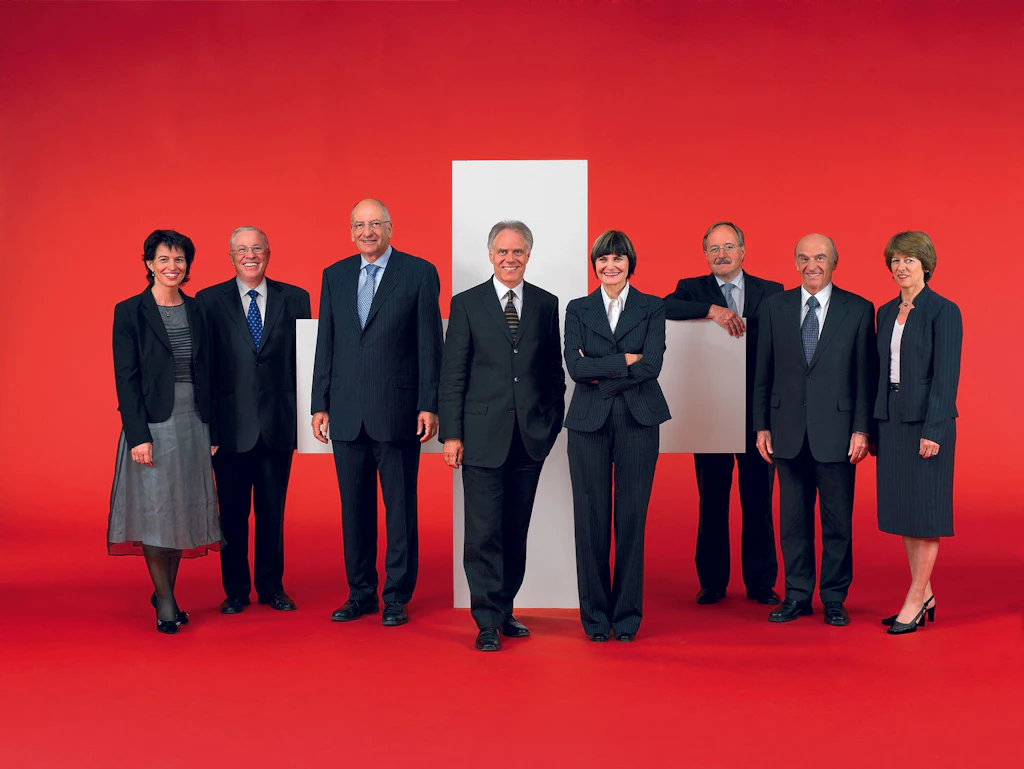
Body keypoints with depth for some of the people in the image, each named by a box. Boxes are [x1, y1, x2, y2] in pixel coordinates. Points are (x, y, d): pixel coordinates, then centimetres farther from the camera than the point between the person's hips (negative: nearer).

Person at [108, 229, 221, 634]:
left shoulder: (196, 311, 9)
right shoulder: (129, 312, -4)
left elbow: (206, 374, 10)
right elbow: (126, 377, -8)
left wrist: (211, 430, 7)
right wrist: (138, 434, -15)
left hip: (192, 423, 5)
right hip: (153, 424, -4)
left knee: (182, 509, 8)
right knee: (154, 510, -1)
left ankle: (166, 592, 21)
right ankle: (165, 604, 7)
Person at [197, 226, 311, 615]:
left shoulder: (294, 298, 6)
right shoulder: (209, 301, 2)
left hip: (277, 423, 1)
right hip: (231, 423, -1)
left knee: (272, 510, 10)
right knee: (232, 511, 7)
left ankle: (271, 587, 23)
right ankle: (236, 590, 20)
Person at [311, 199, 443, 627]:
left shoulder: (419, 273, 0)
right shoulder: (335, 276, 11)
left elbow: (429, 344, -3)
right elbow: (325, 345, 12)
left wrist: (428, 406, -8)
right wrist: (319, 404, 8)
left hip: (397, 410, -4)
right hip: (346, 413, 4)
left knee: (400, 507, 3)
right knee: (354, 507, 10)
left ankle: (396, 597, 14)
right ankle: (361, 592, 23)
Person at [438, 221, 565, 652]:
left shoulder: (546, 304, 10)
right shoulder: (467, 304, 2)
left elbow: (554, 370, 13)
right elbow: (452, 376, 0)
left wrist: (554, 422, 6)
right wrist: (451, 434, -6)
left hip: (531, 436, 3)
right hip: (483, 435, -3)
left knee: (516, 532, 10)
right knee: (484, 533, -4)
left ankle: (504, 611, 22)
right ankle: (487, 622, 4)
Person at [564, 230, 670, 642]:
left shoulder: (652, 308, 7)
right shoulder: (578, 309, 9)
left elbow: (652, 365, -7)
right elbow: (575, 366, -6)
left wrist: (599, 372, -8)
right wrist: (625, 360, -11)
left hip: (637, 420, 0)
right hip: (589, 421, 1)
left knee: (632, 517, 2)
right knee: (591, 518, 2)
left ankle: (627, 615, 12)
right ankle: (595, 615, 12)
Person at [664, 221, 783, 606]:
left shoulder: (771, 292, 7)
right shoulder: (692, 289, 5)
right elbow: (663, 308, -17)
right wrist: (712, 310, -26)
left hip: (757, 411, 0)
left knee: (758, 500, 7)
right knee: (712, 501, 8)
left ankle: (761, 582, 18)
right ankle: (712, 581, 20)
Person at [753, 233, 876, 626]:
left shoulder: (859, 310, 2)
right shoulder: (774, 307, 7)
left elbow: (866, 375, 0)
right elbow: (763, 372, 8)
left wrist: (862, 429, -6)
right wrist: (761, 426, 4)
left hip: (835, 429, -2)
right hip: (788, 429, 2)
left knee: (838, 520, 5)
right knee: (793, 518, 8)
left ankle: (834, 599, 17)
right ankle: (797, 596, 20)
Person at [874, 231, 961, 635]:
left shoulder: (944, 311, -8)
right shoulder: (886, 312, 12)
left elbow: (946, 374, -13)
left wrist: (933, 430, -18)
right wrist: (875, 426, 10)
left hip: (927, 420, -7)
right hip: (891, 419, 7)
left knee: (924, 509, 0)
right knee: (901, 508, 10)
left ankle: (915, 598, 7)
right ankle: (925, 595, 21)